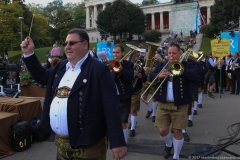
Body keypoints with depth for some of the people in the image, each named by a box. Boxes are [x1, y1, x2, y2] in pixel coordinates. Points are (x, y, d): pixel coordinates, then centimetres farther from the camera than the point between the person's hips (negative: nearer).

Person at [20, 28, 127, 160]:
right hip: (60, 142, 8)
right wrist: (29, 54, 15)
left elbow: (111, 108, -18)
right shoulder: (61, 66, 11)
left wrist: (117, 142, -21)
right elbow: (42, 77, 27)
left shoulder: (99, 70, -13)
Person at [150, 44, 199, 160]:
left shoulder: (187, 65, 0)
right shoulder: (161, 65, 9)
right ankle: (168, 144, 37)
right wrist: (159, 76, -22)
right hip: (163, 104, 3)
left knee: (177, 131, 1)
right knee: (162, 131, 4)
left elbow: (195, 78, -15)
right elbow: (151, 77, 0)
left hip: (180, 105, -2)